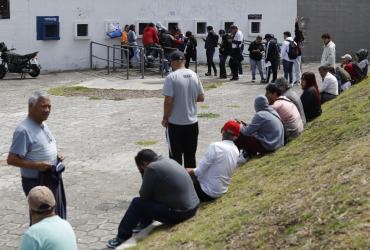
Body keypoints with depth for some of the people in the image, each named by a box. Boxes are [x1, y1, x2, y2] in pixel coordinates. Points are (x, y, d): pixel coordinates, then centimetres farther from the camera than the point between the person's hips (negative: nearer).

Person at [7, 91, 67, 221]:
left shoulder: (42, 125, 7)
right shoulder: (23, 130, -22)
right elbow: (11, 160, -22)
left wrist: (57, 155, 2)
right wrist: (36, 165, -27)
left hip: (52, 179, 9)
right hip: (36, 182, -9)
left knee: (58, 216, 20)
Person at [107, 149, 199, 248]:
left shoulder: (152, 168, -15)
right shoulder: (169, 161, 12)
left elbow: (144, 195, -7)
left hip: (178, 213, -9)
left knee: (137, 203, 2)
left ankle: (122, 237, 12)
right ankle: (144, 223, 38)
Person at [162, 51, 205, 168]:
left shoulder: (171, 77, -14)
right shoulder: (194, 75, 2)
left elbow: (168, 101, -17)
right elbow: (201, 98, 6)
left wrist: (165, 118, -5)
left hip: (175, 123, -5)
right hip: (192, 122, 5)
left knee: (175, 155, 6)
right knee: (190, 155, 14)